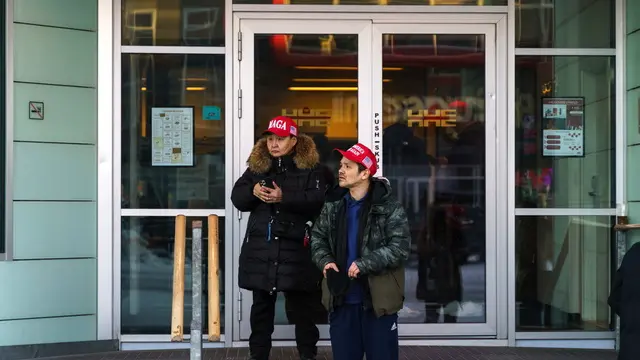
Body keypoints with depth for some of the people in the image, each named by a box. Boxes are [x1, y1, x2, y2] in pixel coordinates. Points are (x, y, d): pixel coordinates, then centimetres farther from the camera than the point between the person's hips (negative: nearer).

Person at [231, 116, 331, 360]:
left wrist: (285, 197, -26)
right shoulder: (256, 166, 11)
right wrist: (253, 191, -16)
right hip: (260, 247, 4)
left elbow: (319, 200, -16)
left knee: (301, 306, 6)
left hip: (296, 247, -3)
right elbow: (237, 198, 6)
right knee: (262, 305, 12)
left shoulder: (311, 168, -2)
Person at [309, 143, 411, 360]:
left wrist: (364, 264, -23)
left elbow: (400, 247, -15)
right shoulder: (333, 205, 8)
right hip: (341, 299, 4)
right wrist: (325, 261, -7)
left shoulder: (389, 208, -8)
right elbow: (317, 237, 14)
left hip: (378, 300, -4)